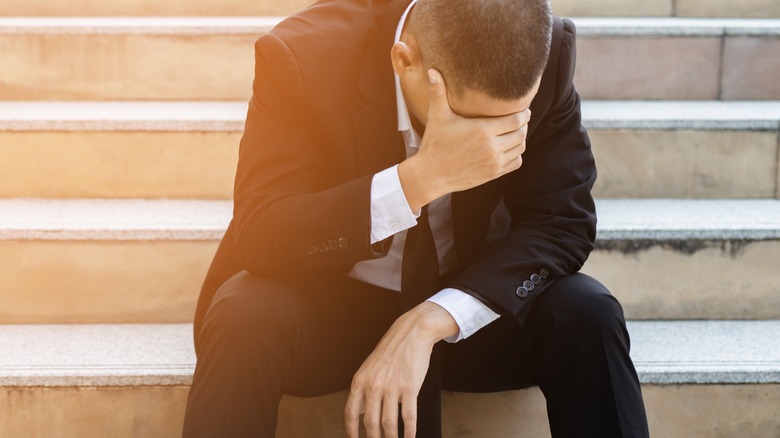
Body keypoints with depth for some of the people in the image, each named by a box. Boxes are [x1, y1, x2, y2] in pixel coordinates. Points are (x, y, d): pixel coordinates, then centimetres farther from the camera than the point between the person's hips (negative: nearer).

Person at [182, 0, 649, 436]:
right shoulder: (301, 55, -24)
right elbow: (258, 240, -28)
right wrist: (424, 177, -41)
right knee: (246, 320, -33)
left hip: (461, 302, 3)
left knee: (585, 315, -25)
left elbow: (563, 222, -16)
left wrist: (427, 324, -30)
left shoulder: (550, 57, -17)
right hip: (328, 305, -2)